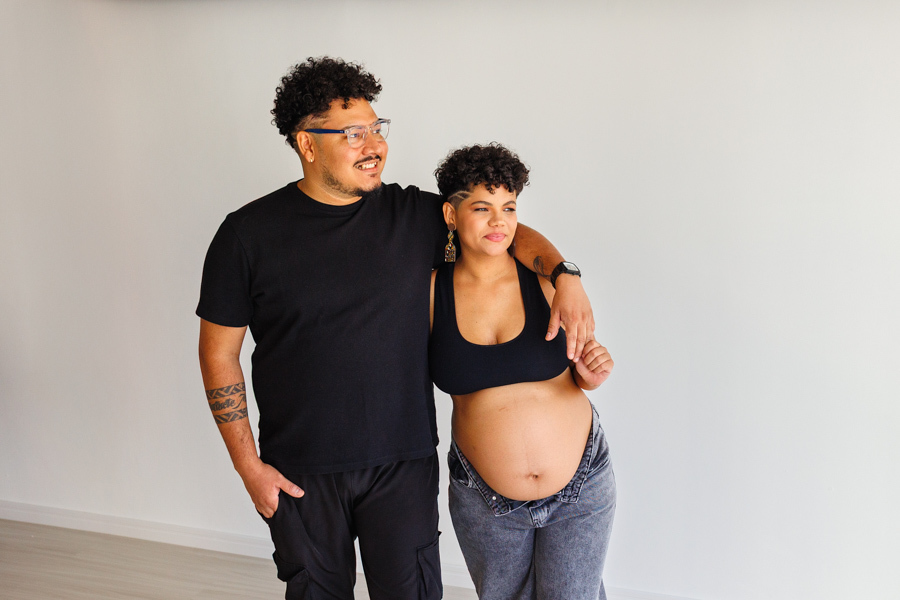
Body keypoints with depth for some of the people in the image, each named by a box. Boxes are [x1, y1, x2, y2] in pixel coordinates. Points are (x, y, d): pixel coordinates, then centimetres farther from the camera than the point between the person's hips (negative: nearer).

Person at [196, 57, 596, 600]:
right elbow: (219, 354, -2)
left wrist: (566, 277, -12)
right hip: (299, 471, 0)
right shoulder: (249, 234, -8)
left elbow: (508, 230, 8)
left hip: (403, 460, 1)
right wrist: (249, 466, -4)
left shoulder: (415, 215, -3)